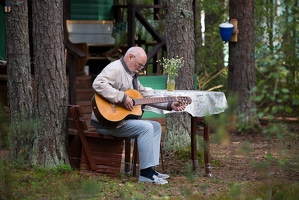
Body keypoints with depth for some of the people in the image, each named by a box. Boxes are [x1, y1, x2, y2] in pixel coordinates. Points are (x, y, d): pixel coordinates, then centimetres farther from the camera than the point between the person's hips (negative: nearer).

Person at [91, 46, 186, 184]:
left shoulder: (132, 76, 20)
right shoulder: (115, 68, -12)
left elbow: (148, 96, 22)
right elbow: (98, 84, -31)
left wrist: (170, 105, 11)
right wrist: (122, 98, -29)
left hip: (123, 119, 11)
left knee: (156, 126, 8)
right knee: (146, 127, -23)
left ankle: (151, 169, 1)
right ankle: (146, 173, -19)